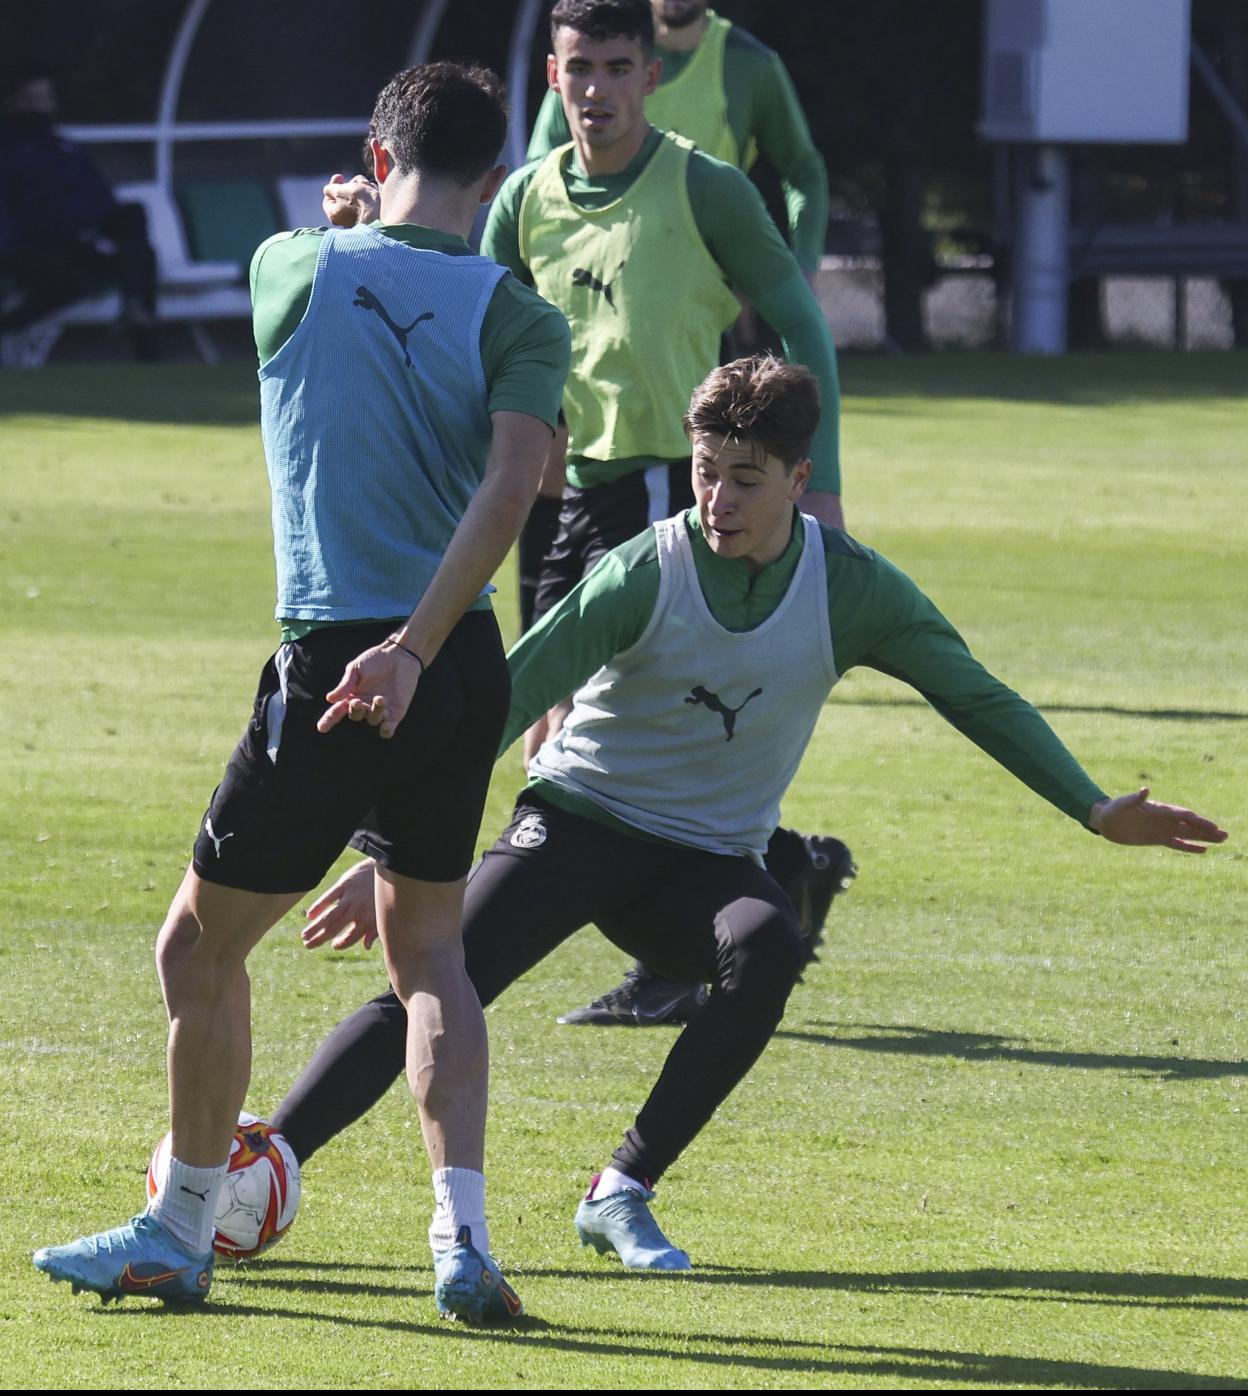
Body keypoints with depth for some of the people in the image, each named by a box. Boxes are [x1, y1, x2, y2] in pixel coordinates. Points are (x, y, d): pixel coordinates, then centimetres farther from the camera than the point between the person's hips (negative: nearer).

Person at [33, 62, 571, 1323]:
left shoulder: (293, 269, -2)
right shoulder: (518, 318, -2)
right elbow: (512, 484, -16)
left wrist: (353, 219, 42)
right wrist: (415, 647, -18)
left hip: (330, 665, -3)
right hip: (459, 669, 3)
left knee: (201, 945, 11)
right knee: (427, 948, 17)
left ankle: (181, 1234, 20)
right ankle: (463, 1240, 3)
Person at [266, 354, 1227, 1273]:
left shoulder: (850, 586, -8)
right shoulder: (646, 575, -16)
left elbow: (975, 697, 3)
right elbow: (502, 703, -18)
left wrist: (1095, 809, -2)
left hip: (710, 858, 2)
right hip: (579, 820, -2)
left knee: (768, 949, -32)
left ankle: (623, 1194, -22)